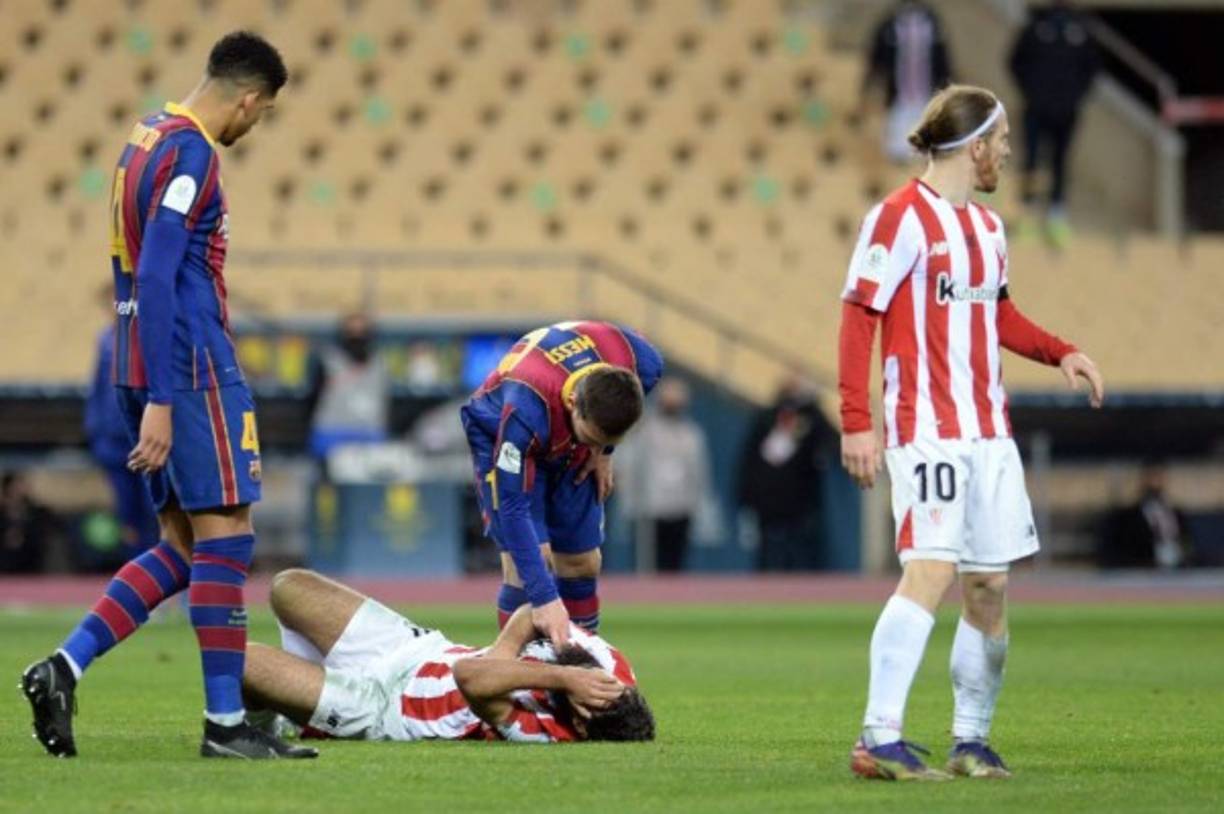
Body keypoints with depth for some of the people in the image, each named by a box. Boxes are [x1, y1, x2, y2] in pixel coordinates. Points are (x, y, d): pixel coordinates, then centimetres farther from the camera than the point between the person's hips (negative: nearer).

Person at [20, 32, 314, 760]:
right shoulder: (190, 154, -14)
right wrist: (161, 402, -23)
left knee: (184, 548, 10)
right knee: (225, 536, -5)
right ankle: (225, 723, -3)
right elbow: (155, 279, -21)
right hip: (196, 369, -9)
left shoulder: (148, 139, 15)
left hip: (148, 370, 9)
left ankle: (65, 667, 2)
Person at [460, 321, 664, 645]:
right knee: (529, 561, -19)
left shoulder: (641, 364, -33)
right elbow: (512, 506, -41)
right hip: (500, 437, -5)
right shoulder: (526, 410, -46)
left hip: (570, 450, 5)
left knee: (582, 562, 4)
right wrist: (544, 598, -45)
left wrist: (603, 451, -6)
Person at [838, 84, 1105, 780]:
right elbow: (859, 316, -11)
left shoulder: (988, 227, 16)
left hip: (988, 431, 8)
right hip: (927, 429, -8)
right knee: (932, 569, -19)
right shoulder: (902, 217, -9)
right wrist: (857, 422, -16)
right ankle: (880, 740, -20)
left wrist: (1059, 353, 15)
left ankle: (973, 738, 18)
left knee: (990, 586, 7)